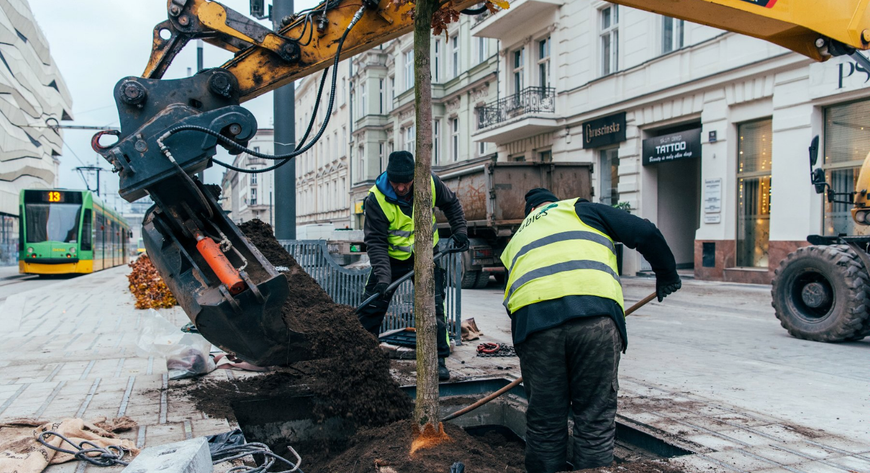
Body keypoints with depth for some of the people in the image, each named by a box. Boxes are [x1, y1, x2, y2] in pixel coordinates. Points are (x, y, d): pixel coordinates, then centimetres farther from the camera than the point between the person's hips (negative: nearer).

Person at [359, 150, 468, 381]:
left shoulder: (430, 182, -16)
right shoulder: (376, 199, -24)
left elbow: (451, 203, 6)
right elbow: (376, 241, -23)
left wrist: (459, 229, -4)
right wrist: (382, 276, -32)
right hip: (392, 257, -1)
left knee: (434, 308, -5)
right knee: (371, 307, 0)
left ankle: (438, 360, 6)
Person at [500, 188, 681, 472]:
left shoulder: (516, 240, 35)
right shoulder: (579, 209, 25)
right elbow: (645, 233, 16)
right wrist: (666, 275, 29)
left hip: (531, 318, 3)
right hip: (594, 311, -2)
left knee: (544, 419, 14)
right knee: (596, 415, 8)